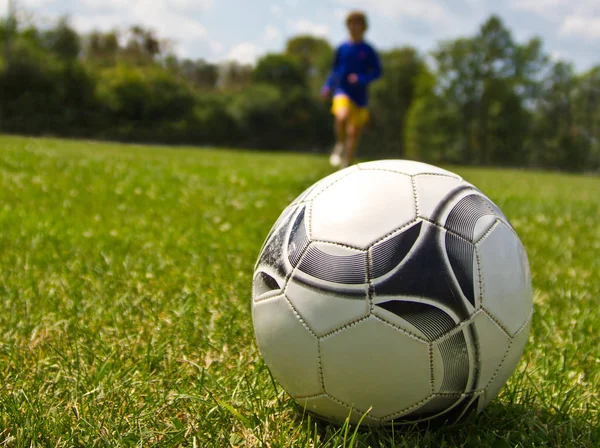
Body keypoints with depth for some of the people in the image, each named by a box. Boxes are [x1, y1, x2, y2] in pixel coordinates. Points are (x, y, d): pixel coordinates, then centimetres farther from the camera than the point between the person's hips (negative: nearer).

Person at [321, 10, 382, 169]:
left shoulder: (368, 50, 0)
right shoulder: (342, 48, 5)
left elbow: (377, 71, 0)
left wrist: (362, 79, -18)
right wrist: (328, 86, 3)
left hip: (360, 96, 1)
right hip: (342, 92, 0)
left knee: (354, 133, 5)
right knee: (342, 117, -32)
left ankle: (346, 166, 21)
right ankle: (340, 145, -5)